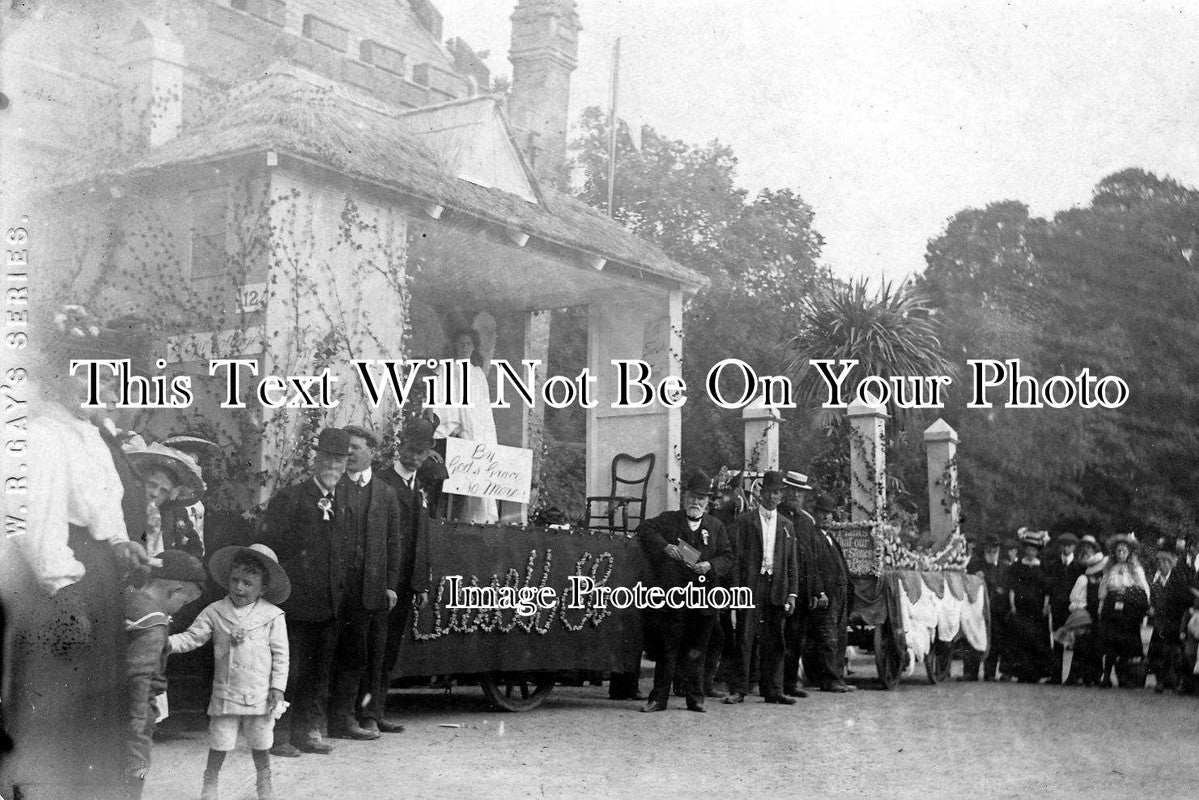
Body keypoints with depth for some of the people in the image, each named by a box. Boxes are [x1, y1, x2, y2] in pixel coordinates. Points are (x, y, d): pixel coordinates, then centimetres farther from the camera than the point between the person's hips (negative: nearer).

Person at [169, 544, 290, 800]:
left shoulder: (272, 615, -4)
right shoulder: (215, 612, -1)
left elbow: (280, 654, -2)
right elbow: (192, 637, -1)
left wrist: (277, 687, -6)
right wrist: (167, 643, -19)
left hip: (259, 693, 0)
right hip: (225, 692, 0)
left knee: (260, 743, 13)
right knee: (219, 742, 4)